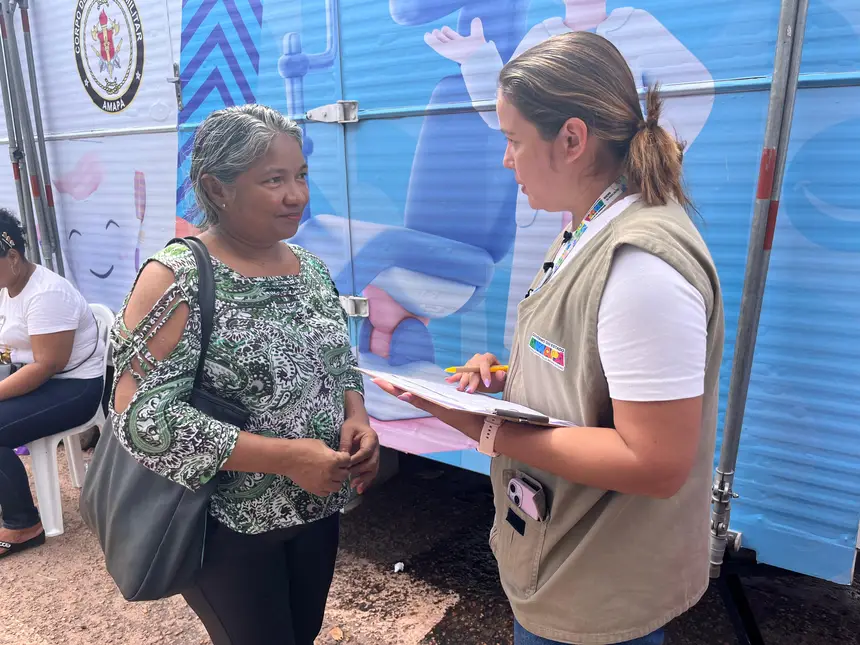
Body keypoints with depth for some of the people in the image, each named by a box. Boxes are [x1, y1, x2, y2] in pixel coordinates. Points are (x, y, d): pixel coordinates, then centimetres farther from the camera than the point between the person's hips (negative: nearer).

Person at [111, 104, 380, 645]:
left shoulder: (311, 267, 1)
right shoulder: (178, 279, -19)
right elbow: (143, 415, -24)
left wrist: (355, 417, -11)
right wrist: (286, 456, -28)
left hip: (317, 510, 6)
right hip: (228, 528, -6)